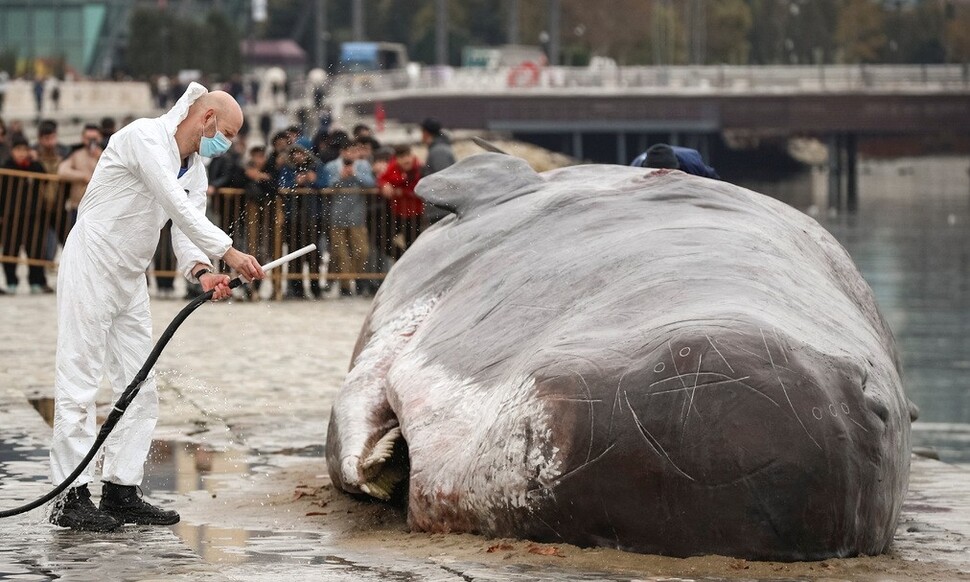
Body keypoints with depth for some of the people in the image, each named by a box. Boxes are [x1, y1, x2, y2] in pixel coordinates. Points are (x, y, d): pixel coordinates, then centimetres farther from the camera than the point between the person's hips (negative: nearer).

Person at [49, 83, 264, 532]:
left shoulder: (196, 169, 12)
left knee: (140, 388, 7)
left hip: (131, 278, 9)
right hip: (90, 268, -9)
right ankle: (72, 498, -10)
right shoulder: (145, 137, -16)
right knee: (78, 382, -9)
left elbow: (186, 230, 2)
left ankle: (121, 492, 12)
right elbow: (177, 206, -26)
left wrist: (201, 272, -19)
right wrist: (228, 253, -29)